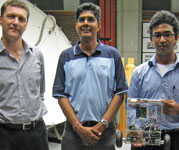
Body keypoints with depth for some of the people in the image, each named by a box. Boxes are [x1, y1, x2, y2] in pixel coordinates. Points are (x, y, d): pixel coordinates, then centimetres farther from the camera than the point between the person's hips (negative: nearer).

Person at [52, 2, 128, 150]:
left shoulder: (113, 54, 5)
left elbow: (119, 93, 1)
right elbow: (61, 95, 2)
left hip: (104, 131, 0)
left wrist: (101, 125, -8)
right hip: (74, 130, 0)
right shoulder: (66, 56, 6)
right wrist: (79, 127, -8)